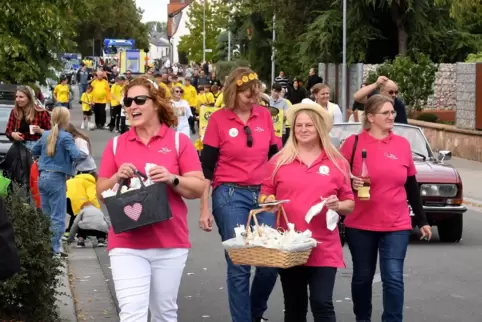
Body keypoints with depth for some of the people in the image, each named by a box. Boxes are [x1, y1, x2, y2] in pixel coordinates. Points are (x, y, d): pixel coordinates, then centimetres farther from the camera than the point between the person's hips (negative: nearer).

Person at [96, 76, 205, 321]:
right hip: (127, 243, 0)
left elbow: (198, 188, -2)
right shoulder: (116, 144, 6)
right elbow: (101, 193, 9)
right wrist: (116, 178, -10)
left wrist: (172, 179, -19)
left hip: (170, 243, 0)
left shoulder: (179, 141, 1)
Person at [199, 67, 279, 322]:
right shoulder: (218, 119, -4)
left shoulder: (265, 115, 5)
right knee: (238, 266, -3)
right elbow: (206, 166, -2)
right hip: (230, 195, -3)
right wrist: (204, 208, -6)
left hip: (263, 195, 4)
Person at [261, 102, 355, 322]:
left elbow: (350, 204, 9)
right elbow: (264, 194, 11)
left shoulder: (337, 163, 5)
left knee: (322, 304, -8)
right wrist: (268, 201, -11)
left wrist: (337, 205, -12)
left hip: (323, 249, -1)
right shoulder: (279, 161, 5)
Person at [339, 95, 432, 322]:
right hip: (360, 225, -1)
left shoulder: (402, 144, 4)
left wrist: (422, 220, 13)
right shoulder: (354, 143, -5)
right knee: (362, 276, 12)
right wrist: (351, 183, -21)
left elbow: (412, 186, 11)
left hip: (396, 225, 1)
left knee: (393, 278, -8)